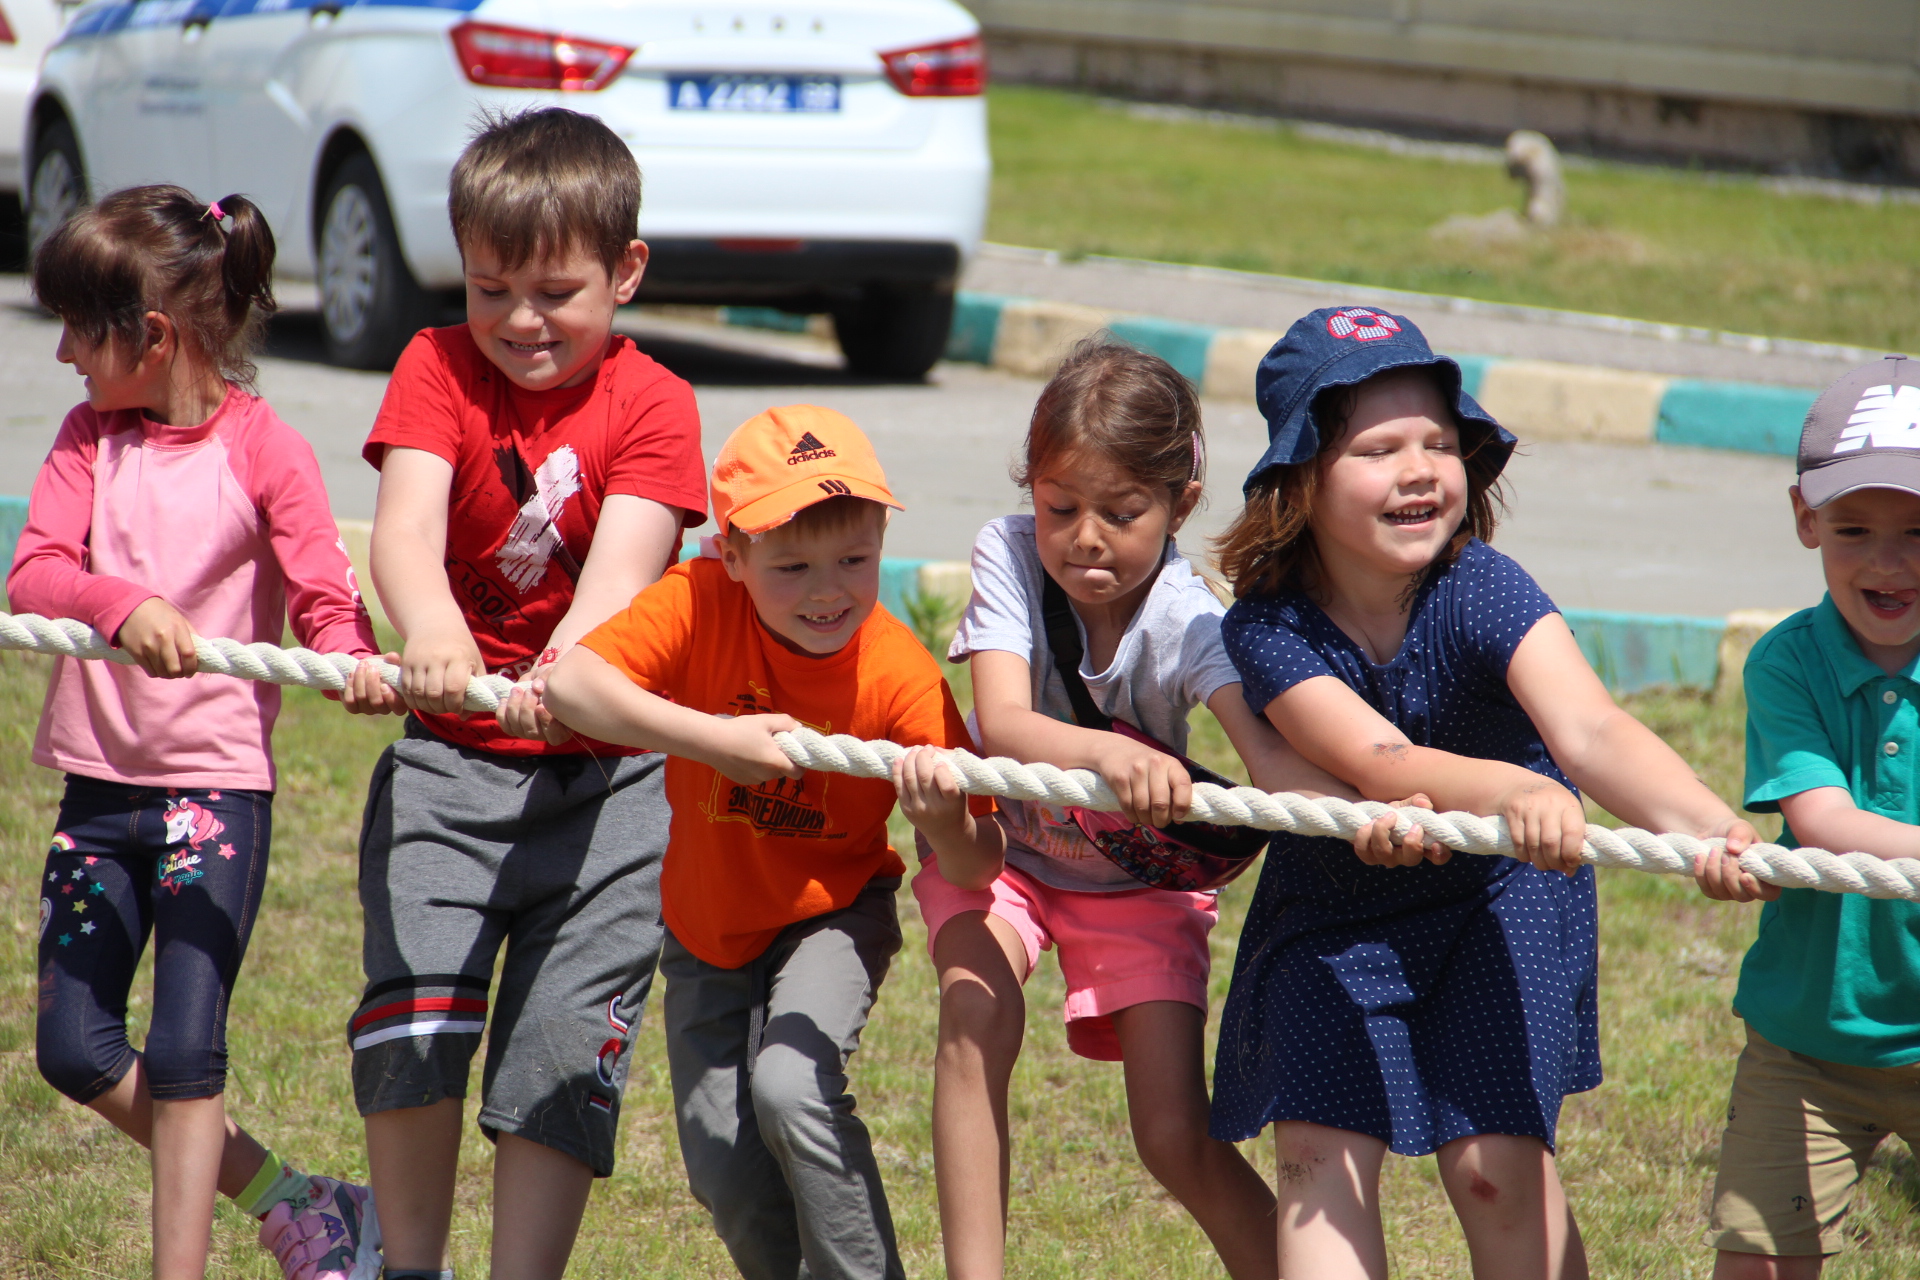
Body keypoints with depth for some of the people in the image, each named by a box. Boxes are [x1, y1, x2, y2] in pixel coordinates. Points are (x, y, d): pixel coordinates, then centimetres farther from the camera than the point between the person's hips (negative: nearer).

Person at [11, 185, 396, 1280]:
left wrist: (354, 659, -38)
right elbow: (34, 575, -9)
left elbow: (323, 595, -14)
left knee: (184, 1053, -9)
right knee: (75, 1047, 4)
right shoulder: (93, 436, 4)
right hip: (99, 780, 6)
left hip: (217, 780, -6)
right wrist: (122, 605, -31)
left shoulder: (263, 450, -8)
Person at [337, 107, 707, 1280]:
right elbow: (406, 525, -21)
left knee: (567, 1045, -5)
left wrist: (565, 671, -45)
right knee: (413, 1015, -13)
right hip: (450, 758, 1)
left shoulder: (651, 405, -7)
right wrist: (432, 629, -44)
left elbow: (624, 566, -23)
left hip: (605, 772, -1)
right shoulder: (439, 368, -3)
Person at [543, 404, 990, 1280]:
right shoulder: (700, 605, -23)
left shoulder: (899, 673, -24)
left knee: (789, 1087, -28)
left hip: (833, 912, -2)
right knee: (725, 1172, 0)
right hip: (708, 925, 2)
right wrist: (713, 739, -45)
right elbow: (571, 684, -37)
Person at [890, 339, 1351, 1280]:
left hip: (1139, 875, -1)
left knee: (1177, 1140, -10)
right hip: (1002, 846, 1)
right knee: (976, 1012, -28)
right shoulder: (1009, 556, -25)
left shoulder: (1186, 618, -28)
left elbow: (1264, 748, -44)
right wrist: (1108, 752, -60)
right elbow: (1002, 726, -38)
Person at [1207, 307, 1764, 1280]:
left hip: (1499, 894, -1)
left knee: (1495, 1166, -9)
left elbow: (1589, 730, -42)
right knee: (1319, 1154, -8)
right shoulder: (1266, 628, -24)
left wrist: (1707, 826, -62)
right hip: (1334, 907, 1)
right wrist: (1516, 790, -59)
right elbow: (1377, 763, -38)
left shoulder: (1481, 593, -26)